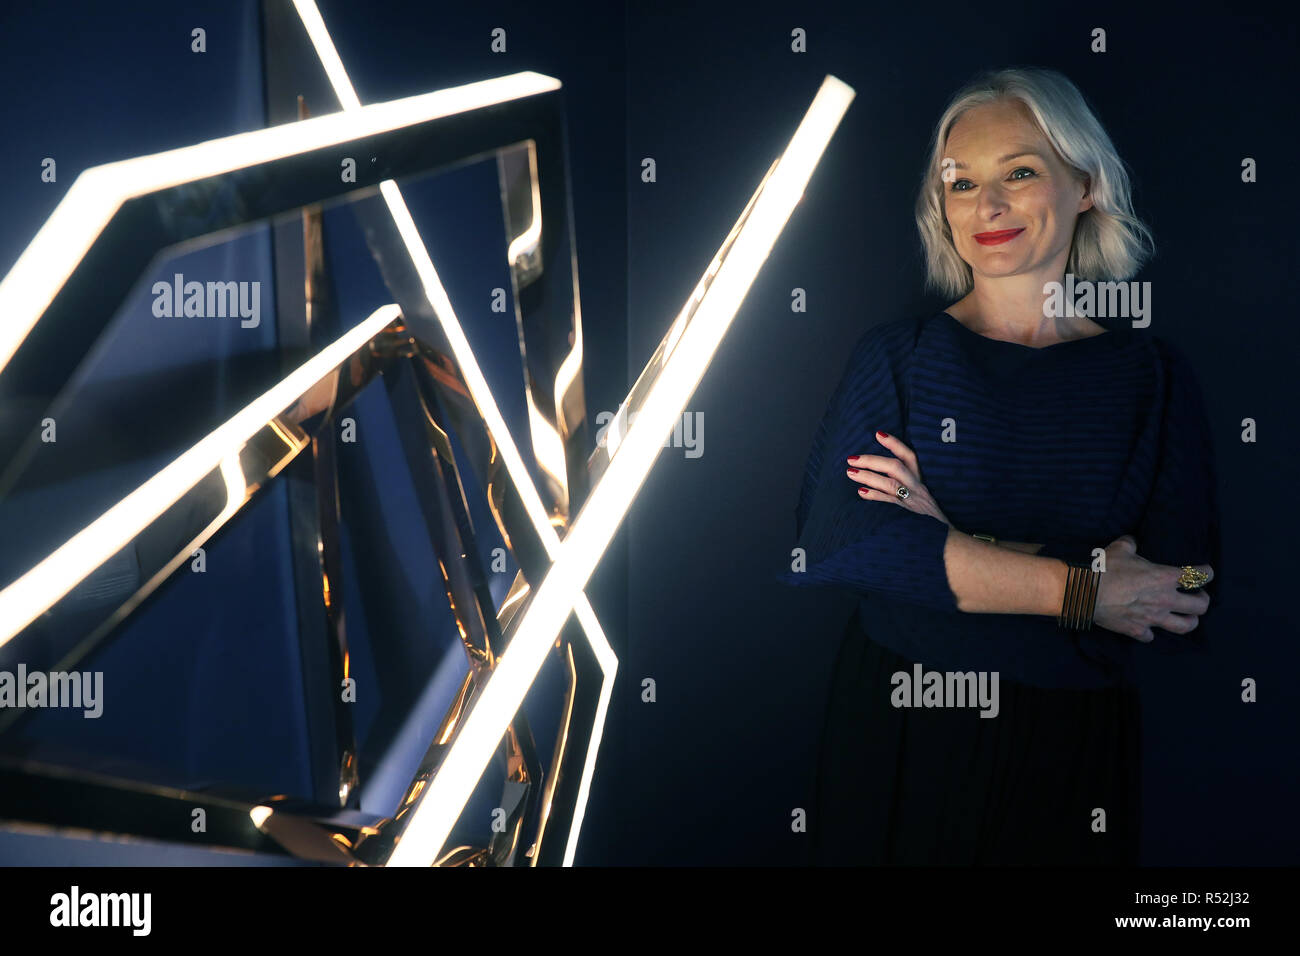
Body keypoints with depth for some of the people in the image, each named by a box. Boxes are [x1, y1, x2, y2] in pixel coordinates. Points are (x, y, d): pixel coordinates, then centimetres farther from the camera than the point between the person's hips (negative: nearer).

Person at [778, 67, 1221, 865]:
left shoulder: (1152, 373, -1)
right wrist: (1082, 587, -19)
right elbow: (830, 544, -18)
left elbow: (1182, 618, -10)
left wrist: (951, 551, -18)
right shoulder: (896, 355, -2)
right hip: (894, 741, 0)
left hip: (1073, 751, 0)